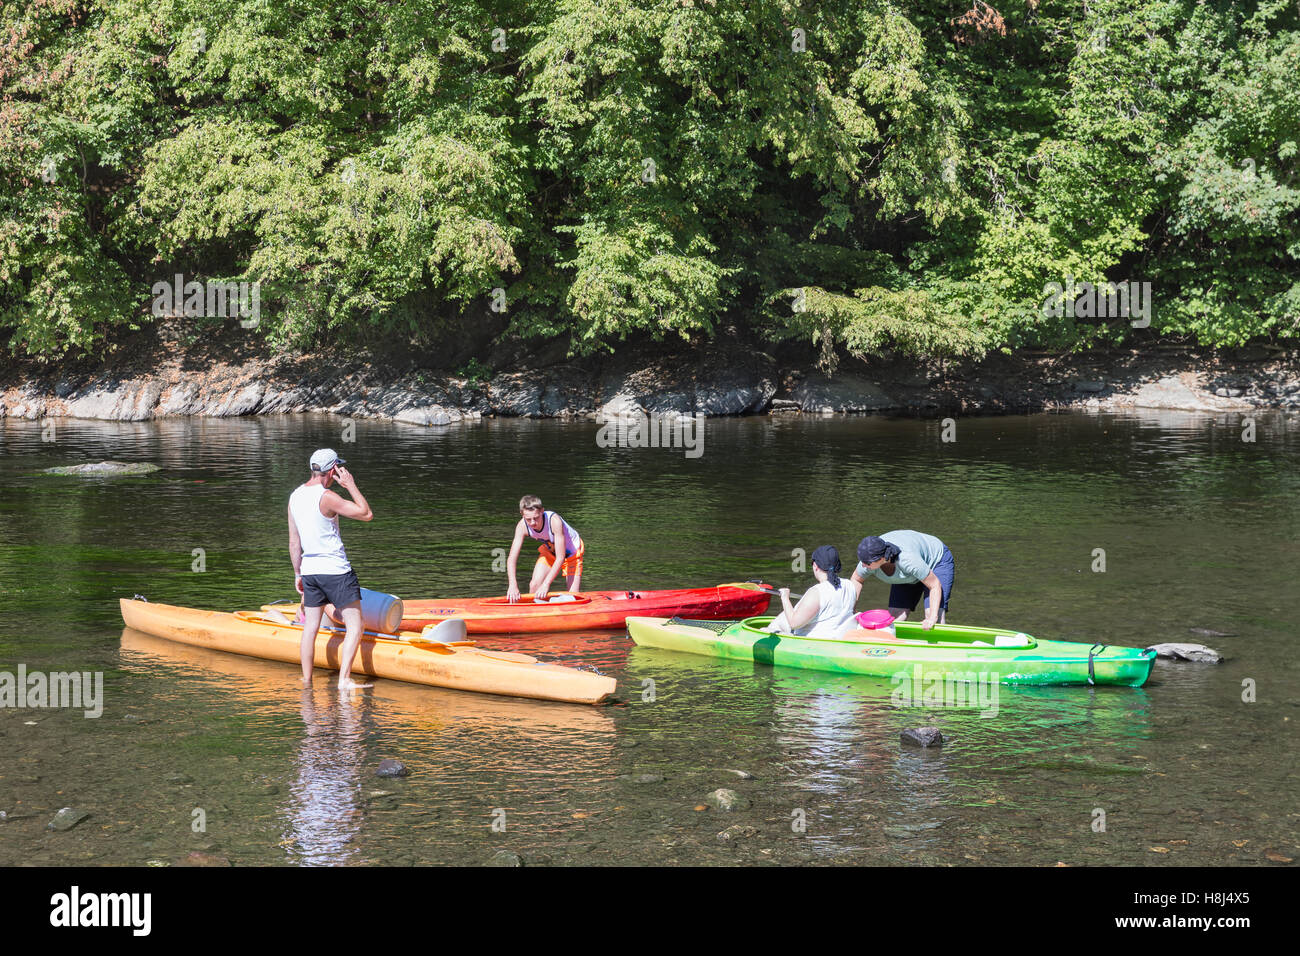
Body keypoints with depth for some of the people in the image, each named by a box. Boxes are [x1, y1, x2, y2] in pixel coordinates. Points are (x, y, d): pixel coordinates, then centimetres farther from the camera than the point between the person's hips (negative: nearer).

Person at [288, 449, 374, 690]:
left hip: (309, 569, 7)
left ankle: (306, 680, 19)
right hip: (336, 571, -7)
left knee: (310, 627, 14)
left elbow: (294, 542, 12)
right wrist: (351, 485, -7)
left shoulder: (295, 496, 6)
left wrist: (298, 574, 19)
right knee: (354, 625, -2)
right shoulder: (327, 498, -18)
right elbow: (366, 514, -15)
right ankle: (344, 680, -9)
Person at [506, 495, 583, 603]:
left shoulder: (554, 520, -40)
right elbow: (512, 558, -28)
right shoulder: (522, 526, -27)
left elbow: (560, 558, -39)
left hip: (571, 552, -4)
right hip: (549, 551, 4)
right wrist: (513, 585, -43)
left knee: (573, 596, -12)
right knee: (534, 585, -10)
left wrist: (546, 584, -44)